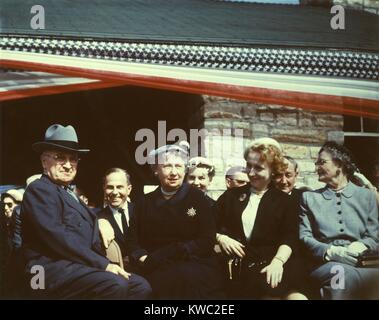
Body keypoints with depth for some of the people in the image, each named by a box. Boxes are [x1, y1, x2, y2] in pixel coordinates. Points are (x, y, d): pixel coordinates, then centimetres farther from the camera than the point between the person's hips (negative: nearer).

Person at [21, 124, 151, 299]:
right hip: (53, 268, -9)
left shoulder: (70, 194, 24)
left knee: (140, 285, -8)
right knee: (115, 285, -30)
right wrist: (103, 264, -19)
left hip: (78, 265, 9)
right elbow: (57, 237, -18)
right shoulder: (39, 189, -6)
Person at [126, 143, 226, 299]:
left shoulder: (197, 197, 6)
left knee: (190, 277, -36)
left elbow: (207, 241, -3)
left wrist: (160, 256, -12)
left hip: (196, 265, -1)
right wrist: (145, 259, -12)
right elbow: (133, 241, 13)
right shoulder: (144, 203, 16)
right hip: (158, 270, 1)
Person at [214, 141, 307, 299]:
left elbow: (289, 237, 1)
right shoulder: (232, 195, 20)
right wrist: (221, 238, -3)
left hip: (269, 261, -1)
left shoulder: (283, 200, 14)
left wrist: (277, 261, -16)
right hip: (237, 262, 1)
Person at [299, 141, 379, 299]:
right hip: (324, 262, 0)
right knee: (341, 274, -39)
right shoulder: (308, 197, 15)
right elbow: (304, 237, 5)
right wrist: (331, 251, -15)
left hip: (361, 262, 1)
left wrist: (360, 247, -13)